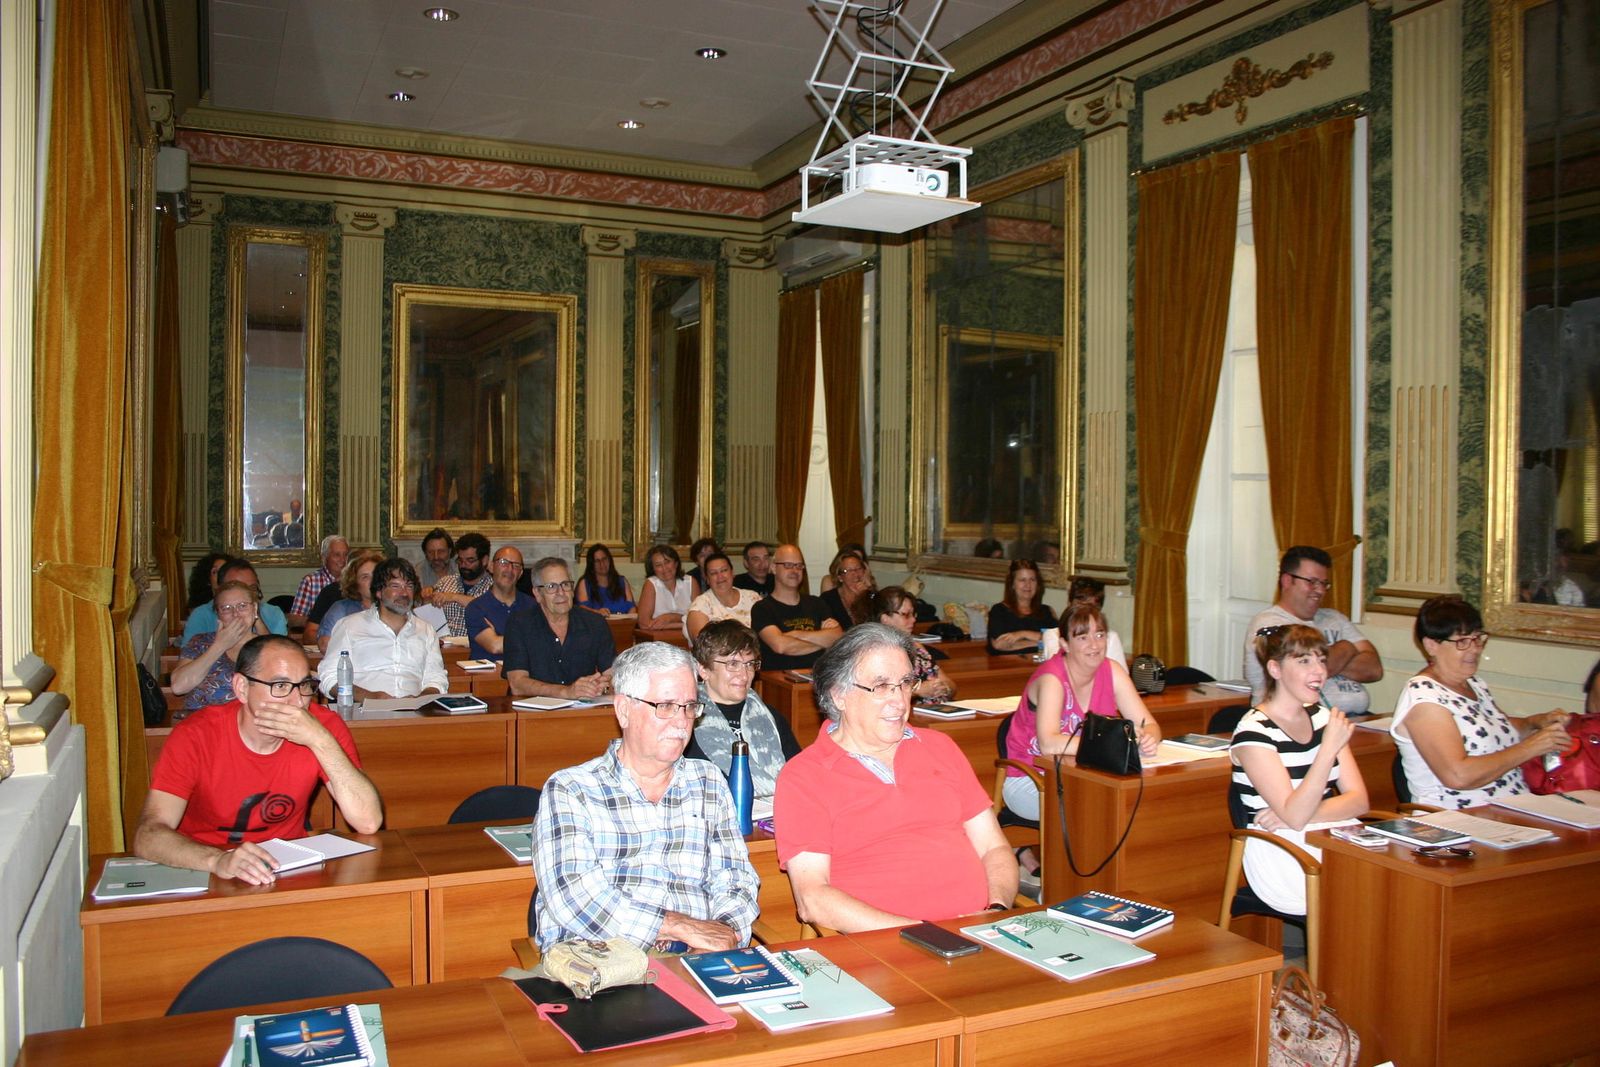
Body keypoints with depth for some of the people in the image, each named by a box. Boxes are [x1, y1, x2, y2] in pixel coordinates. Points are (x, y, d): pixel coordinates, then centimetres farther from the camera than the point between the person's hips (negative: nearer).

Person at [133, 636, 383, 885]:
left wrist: (321, 741, -26)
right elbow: (147, 837, -23)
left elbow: (369, 823, -19)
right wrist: (218, 860, -41)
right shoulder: (195, 736, -13)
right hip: (206, 873, 0)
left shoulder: (322, 726, -11)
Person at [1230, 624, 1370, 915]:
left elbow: (1358, 800, 3)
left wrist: (1299, 815, -15)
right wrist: (1329, 748, -29)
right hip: (1284, 860, -7)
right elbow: (1295, 816, -20)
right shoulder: (1254, 732, -12)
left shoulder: (1321, 716, 11)